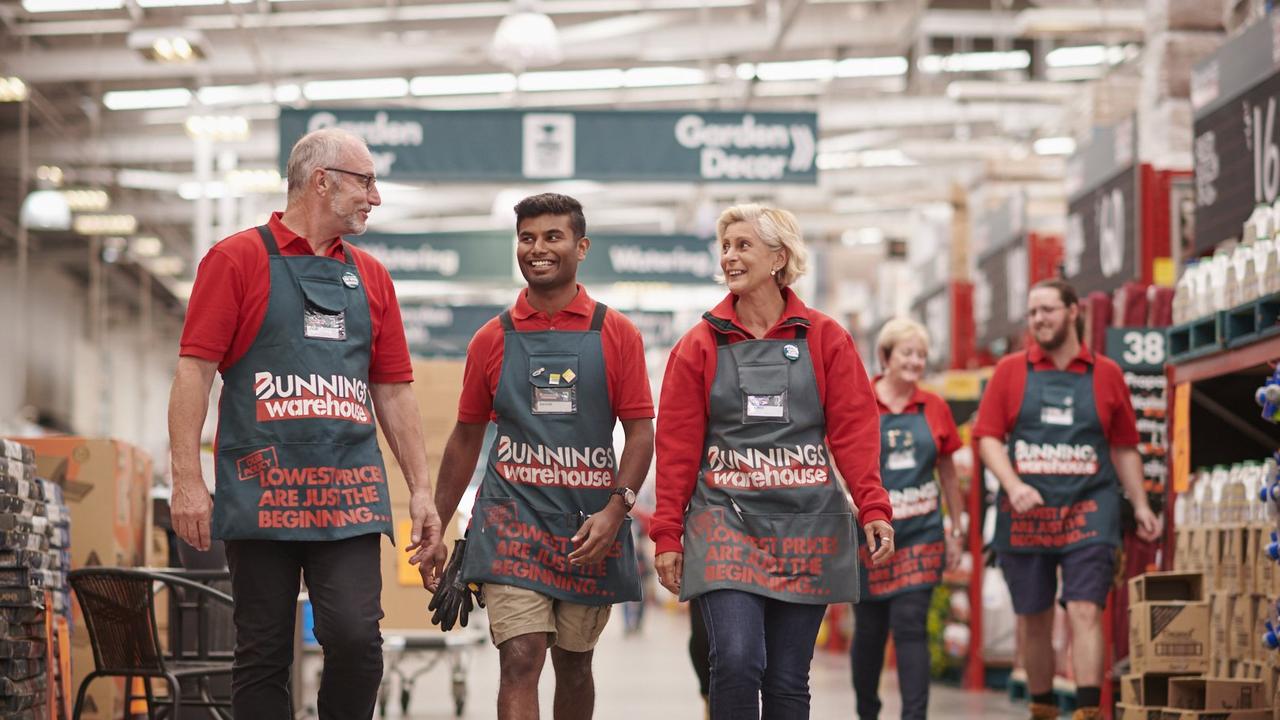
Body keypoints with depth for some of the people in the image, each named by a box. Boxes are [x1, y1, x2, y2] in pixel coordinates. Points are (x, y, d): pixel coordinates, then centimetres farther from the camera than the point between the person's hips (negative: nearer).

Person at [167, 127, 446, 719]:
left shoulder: (369, 277, 16)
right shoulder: (237, 260, 2)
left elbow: (393, 392, 18)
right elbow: (195, 371, -4)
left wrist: (420, 489, 12)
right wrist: (187, 480, -12)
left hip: (351, 497, 3)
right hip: (261, 492, -3)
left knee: (356, 639, -10)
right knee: (264, 654, 2)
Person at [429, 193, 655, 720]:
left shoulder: (617, 335, 3)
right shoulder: (492, 339, 6)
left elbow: (640, 432, 0)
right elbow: (466, 438, 14)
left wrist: (615, 509, -14)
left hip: (590, 526, 1)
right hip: (512, 519, -1)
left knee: (574, 664, 13)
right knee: (520, 660, -13)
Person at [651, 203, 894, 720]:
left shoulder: (825, 339, 5)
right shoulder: (700, 345, 6)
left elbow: (854, 431, 0)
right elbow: (677, 446, 5)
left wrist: (873, 508, -12)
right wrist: (667, 533, 0)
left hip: (806, 525, 1)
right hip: (726, 522, -1)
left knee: (788, 678, 4)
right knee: (737, 661, -18)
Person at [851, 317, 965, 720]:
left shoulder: (934, 408, 4)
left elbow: (948, 475, 13)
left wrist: (957, 531, 13)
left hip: (921, 533, 1)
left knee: (911, 626, -8)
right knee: (869, 630, 9)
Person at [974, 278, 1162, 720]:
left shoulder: (1106, 374, 6)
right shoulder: (1011, 371, 5)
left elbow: (1124, 448, 12)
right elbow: (988, 437, 0)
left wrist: (1140, 505, 6)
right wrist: (1013, 486, -15)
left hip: (1087, 511, -1)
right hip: (1025, 514, 1)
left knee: (1085, 611, -13)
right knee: (1033, 620, 9)